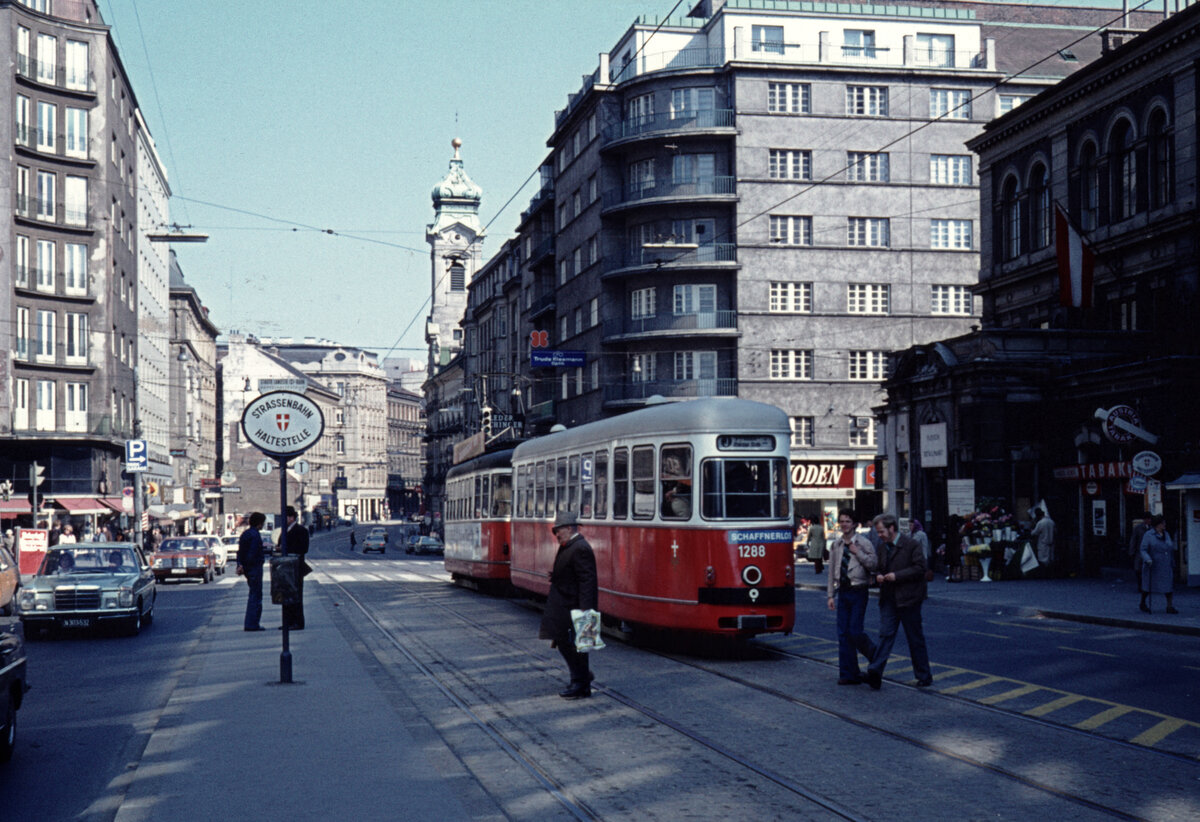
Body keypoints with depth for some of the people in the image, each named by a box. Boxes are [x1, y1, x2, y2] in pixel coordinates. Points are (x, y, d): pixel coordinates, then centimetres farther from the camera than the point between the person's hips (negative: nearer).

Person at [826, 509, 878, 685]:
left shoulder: (863, 543, -3)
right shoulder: (836, 545, 11)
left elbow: (873, 564, -13)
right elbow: (832, 570, 13)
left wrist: (857, 553, -18)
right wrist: (831, 595, 10)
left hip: (858, 592, -5)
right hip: (842, 592, 5)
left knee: (855, 631, -10)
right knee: (843, 634, 3)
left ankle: (874, 656, 19)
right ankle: (848, 674, 8)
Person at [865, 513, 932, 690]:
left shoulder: (911, 544, -8)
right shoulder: (883, 548, 13)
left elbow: (920, 568, -13)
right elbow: (878, 568, 24)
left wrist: (897, 576, -18)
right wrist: (878, 576, 0)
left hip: (908, 600, -5)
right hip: (888, 599, 5)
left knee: (916, 639, 5)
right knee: (885, 635, -6)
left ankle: (924, 677, 16)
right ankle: (875, 673, -17)